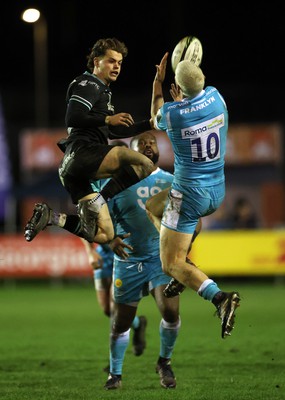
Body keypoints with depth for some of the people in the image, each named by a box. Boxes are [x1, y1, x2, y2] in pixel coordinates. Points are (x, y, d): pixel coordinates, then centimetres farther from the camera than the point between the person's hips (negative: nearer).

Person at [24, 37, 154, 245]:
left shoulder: (102, 91, 31)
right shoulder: (88, 85, 0)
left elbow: (114, 131, 38)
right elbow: (72, 118, -15)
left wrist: (149, 124, 30)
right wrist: (107, 119, -17)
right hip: (82, 152, -9)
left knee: (104, 235, 5)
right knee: (144, 165, -26)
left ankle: (49, 217, 2)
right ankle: (98, 201, -27)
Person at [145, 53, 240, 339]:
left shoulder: (172, 113, -20)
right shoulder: (216, 96, -7)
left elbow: (156, 121, 9)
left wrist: (158, 82, 13)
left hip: (189, 194, -7)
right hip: (218, 192, 7)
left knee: (171, 265, -2)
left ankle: (219, 297, -27)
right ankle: (183, 275, 27)